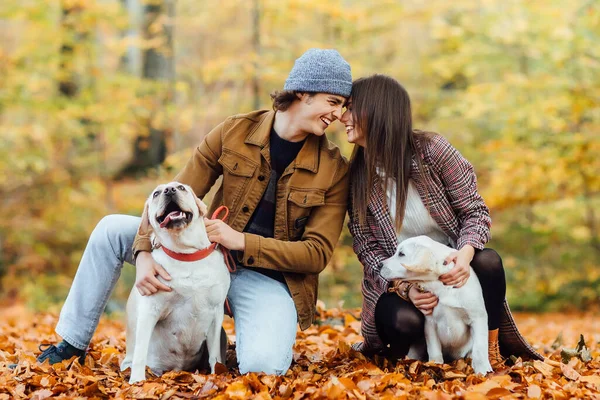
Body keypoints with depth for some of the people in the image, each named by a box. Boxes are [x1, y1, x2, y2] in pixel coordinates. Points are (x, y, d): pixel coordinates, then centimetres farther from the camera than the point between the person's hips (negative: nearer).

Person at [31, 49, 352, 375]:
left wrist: (242, 241, -22)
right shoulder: (234, 132, -5)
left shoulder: (333, 169, -9)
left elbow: (318, 252, -12)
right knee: (111, 229, -8)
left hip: (271, 278, -3)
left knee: (261, 368, -32)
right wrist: (143, 253, -21)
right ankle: (72, 344, 5)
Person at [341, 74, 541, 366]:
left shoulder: (431, 149, -13)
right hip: (396, 280, 0)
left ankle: (491, 352, -10)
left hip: (450, 266, 0)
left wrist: (465, 253, -31)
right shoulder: (355, 177, -8)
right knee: (404, 321, -34)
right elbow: (368, 250, -8)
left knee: (488, 261, -32)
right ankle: (395, 353, 3)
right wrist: (404, 288, -26)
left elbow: (475, 211, -10)